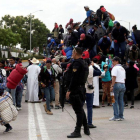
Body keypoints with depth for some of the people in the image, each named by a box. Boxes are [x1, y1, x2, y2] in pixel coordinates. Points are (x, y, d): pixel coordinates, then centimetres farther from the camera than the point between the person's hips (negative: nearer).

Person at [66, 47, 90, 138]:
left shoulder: (76, 62, -14)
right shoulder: (83, 62, 15)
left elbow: (74, 78, -21)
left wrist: (69, 90, -20)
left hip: (76, 89, -10)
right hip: (82, 88, 10)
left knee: (78, 110, -7)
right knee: (80, 109, 17)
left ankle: (77, 131, -4)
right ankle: (86, 129, 23)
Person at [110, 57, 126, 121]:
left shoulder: (115, 68, -5)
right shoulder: (123, 69, 20)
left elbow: (114, 77, -15)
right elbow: (124, 78, 19)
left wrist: (112, 86, -17)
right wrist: (123, 85, 19)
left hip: (117, 84, -8)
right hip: (123, 85, 8)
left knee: (115, 101, -4)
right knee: (121, 100, 8)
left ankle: (116, 116, -7)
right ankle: (121, 116, 9)